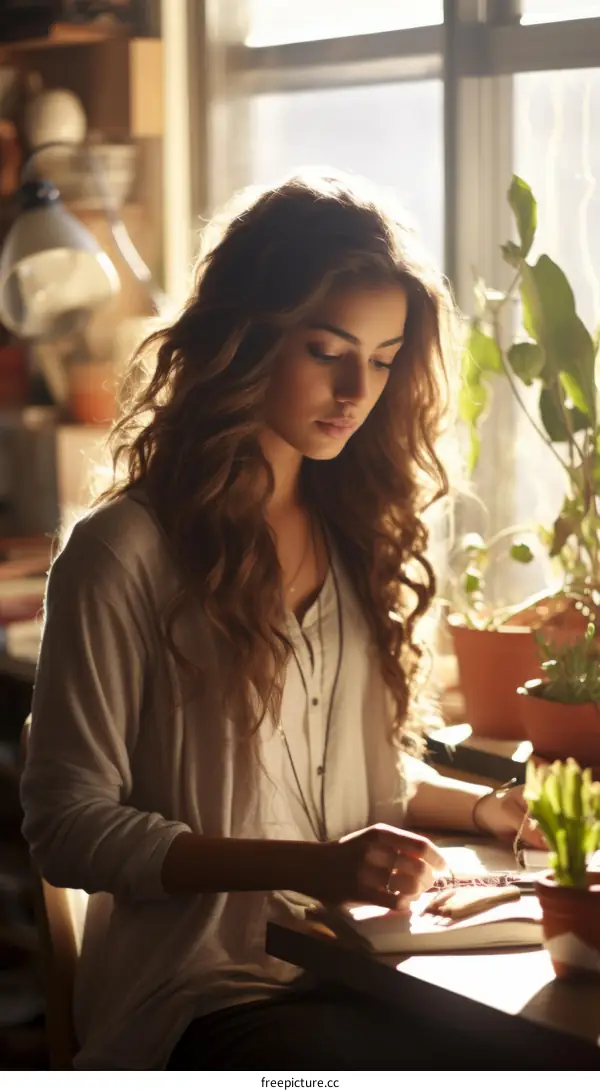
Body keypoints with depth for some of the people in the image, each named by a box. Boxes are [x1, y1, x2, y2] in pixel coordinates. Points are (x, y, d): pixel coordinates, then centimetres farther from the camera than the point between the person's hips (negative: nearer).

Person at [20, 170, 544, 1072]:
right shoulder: (126, 554, -7)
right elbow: (69, 826, -8)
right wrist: (310, 867, -18)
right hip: (199, 989, -6)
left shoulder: (360, 535, 13)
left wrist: (491, 806, 3)